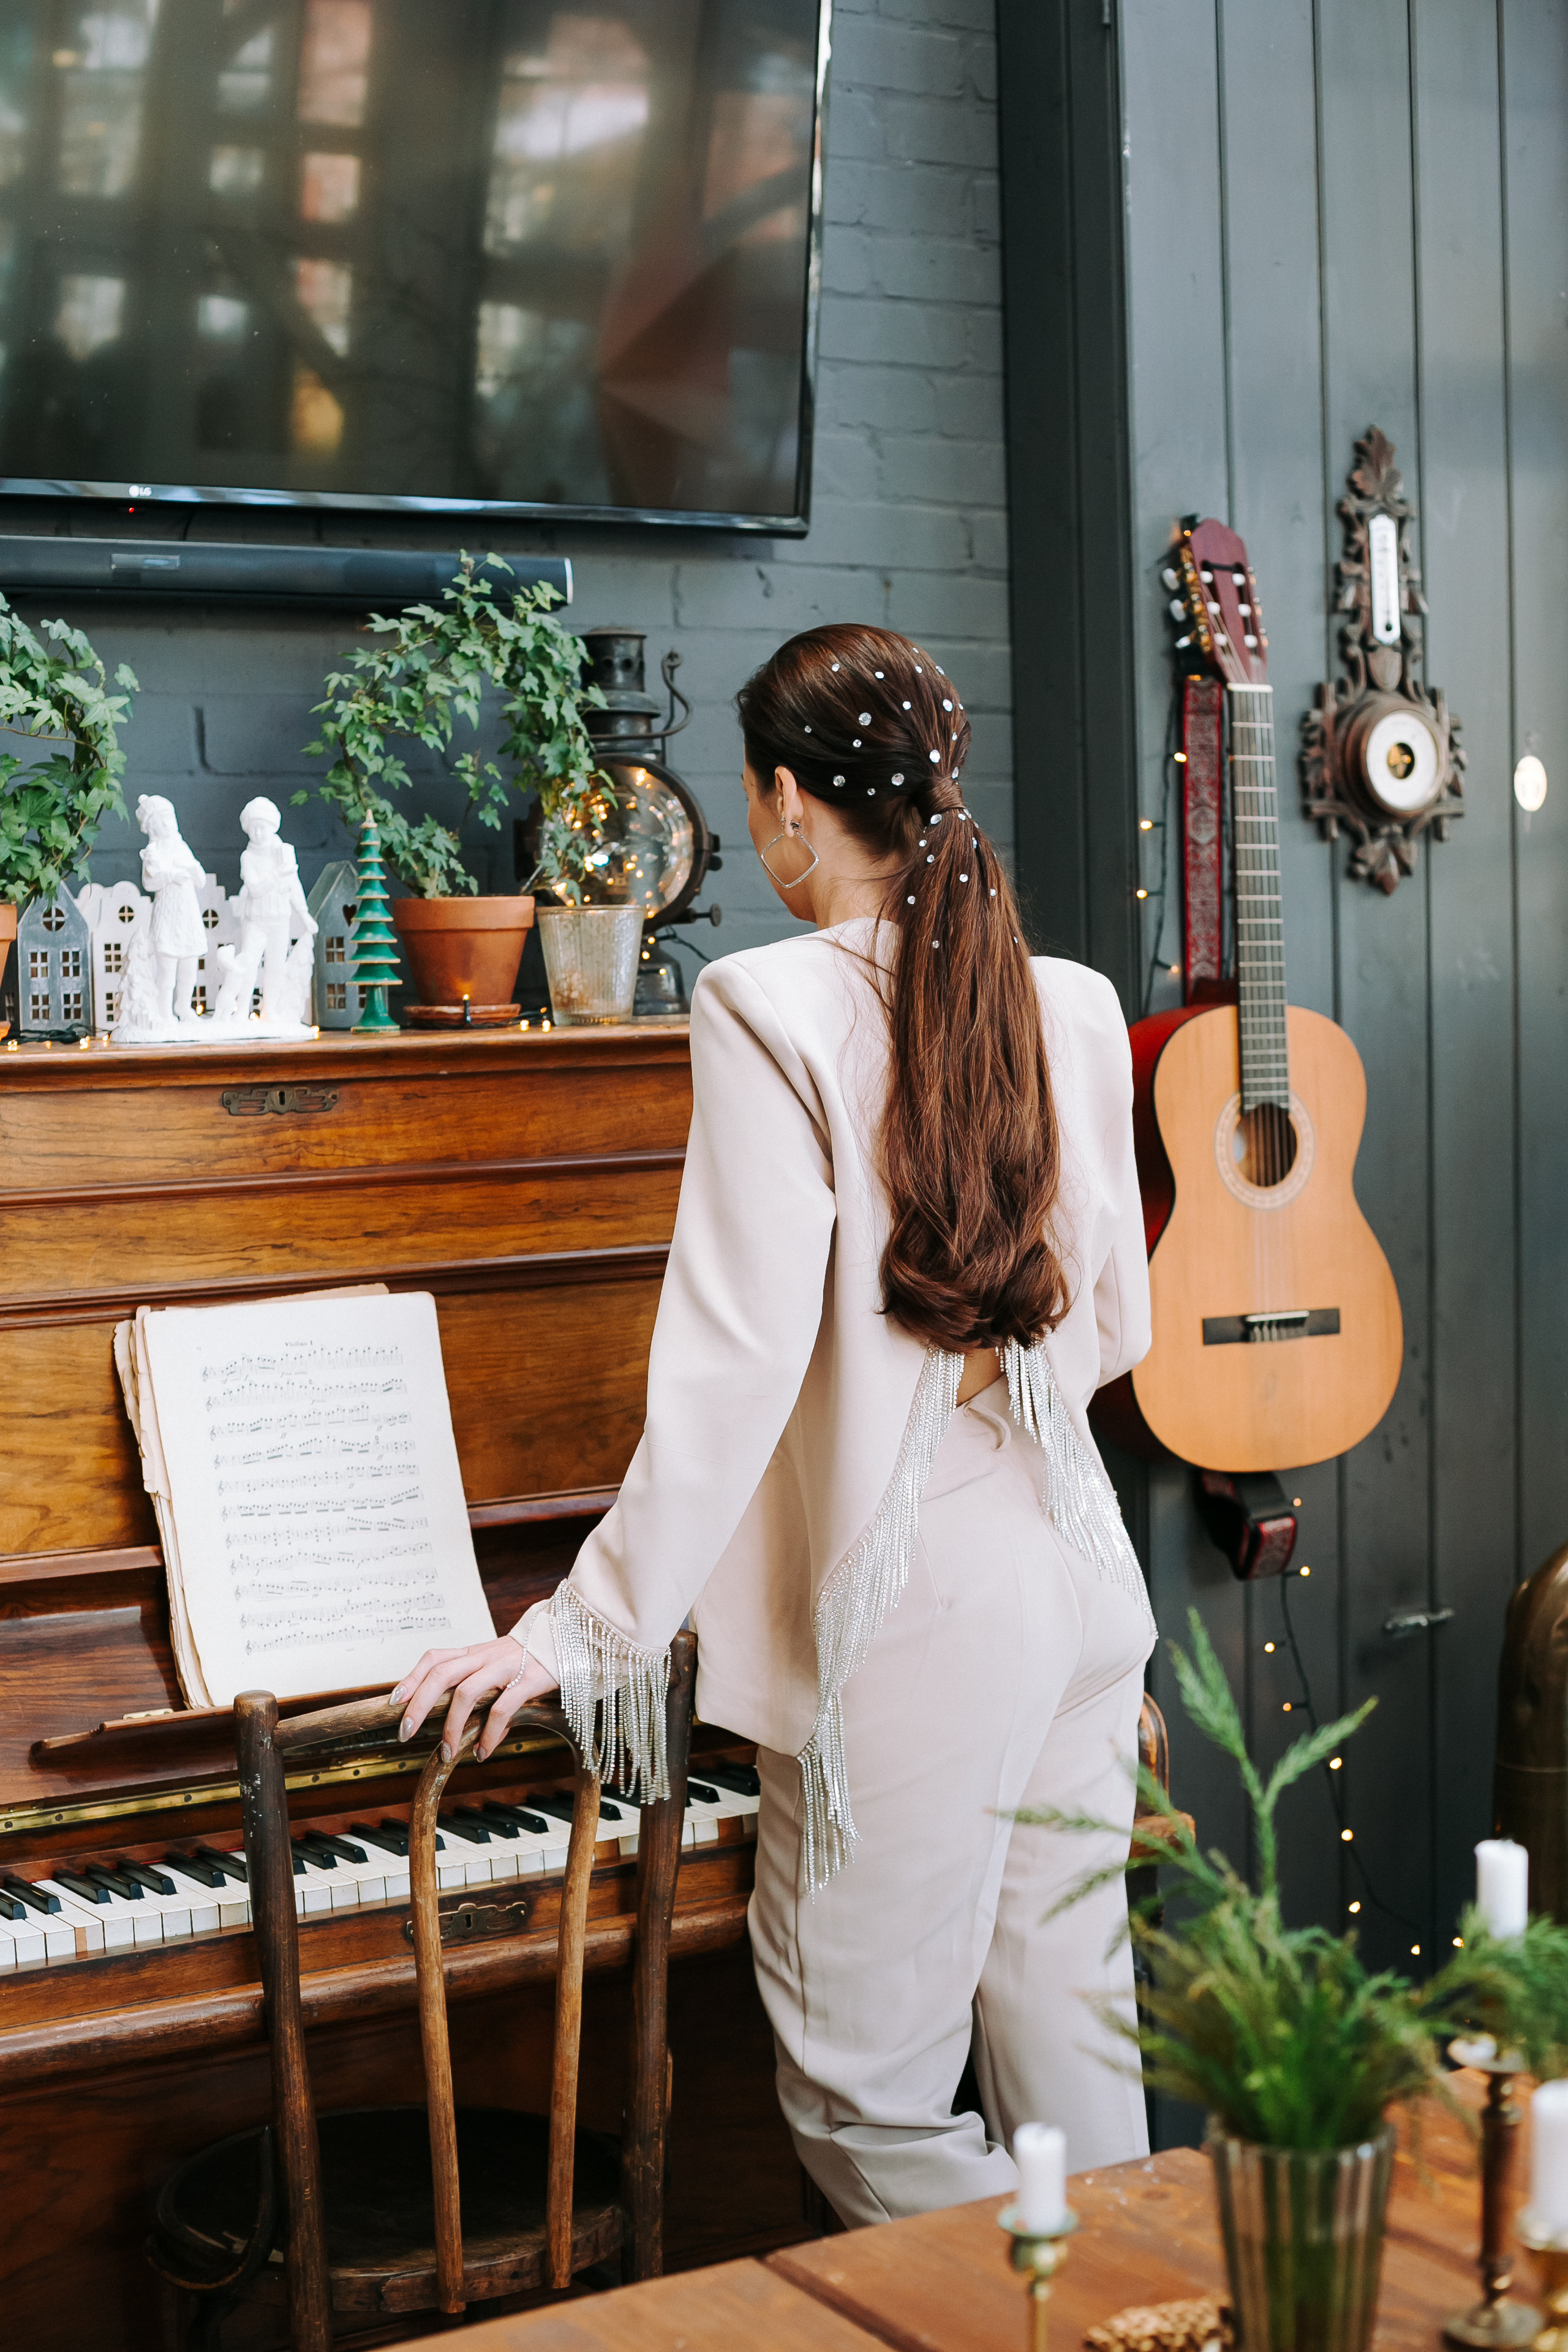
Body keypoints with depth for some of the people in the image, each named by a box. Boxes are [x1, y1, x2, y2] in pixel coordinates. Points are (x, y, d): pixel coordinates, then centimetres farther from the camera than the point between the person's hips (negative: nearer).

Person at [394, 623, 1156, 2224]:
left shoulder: (777, 1007, -13)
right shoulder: (1074, 1008, 5)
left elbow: (738, 1356, -18)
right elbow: (1116, 1330, 12)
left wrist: (591, 1626, -13)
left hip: (914, 1613, -7)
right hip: (1078, 1588, 7)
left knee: (872, 2098, 6)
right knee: (1069, 2049, 17)